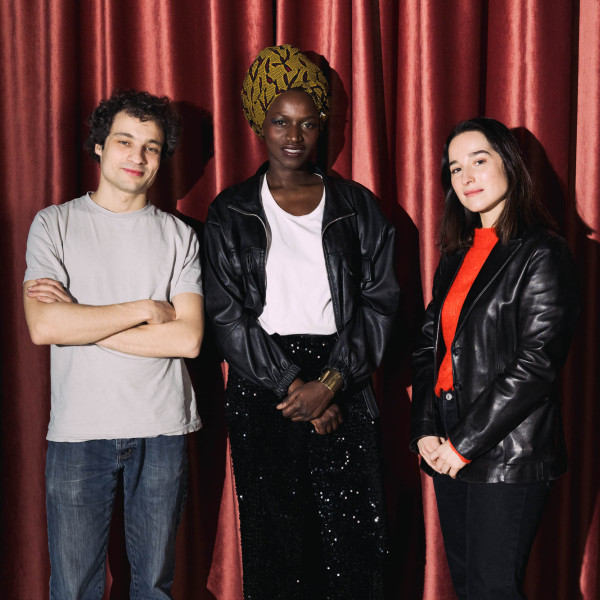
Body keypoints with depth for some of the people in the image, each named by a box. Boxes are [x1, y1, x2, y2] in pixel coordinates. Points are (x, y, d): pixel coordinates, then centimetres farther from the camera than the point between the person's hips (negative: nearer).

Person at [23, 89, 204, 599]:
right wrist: (145, 309, -9)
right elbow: (43, 326, -12)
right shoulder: (55, 224, 3)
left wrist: (80, 321, -10)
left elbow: (188, 338, -8)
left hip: (162, 429, 1)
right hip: (78, 429, -1)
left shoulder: (179, 236, 5)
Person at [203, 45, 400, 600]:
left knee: (353, 532, -1)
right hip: (262, 387, 0)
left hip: (343, 388, 1)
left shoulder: (356, 207, 7)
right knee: (275, 538, 4)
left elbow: (380, 302, 1)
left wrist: (330, 382, -10)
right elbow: (228, 314, -2)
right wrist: (292, 388, -9)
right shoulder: (231, 213, 5)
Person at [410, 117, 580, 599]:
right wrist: (426, 431, -2)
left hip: (507, 455, -7)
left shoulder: (542, 255, -9)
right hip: (448, 451, 7)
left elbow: (536, 366, -16)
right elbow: (430, 346, 12)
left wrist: (465, 443, -15)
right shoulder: (456, 256, 14)